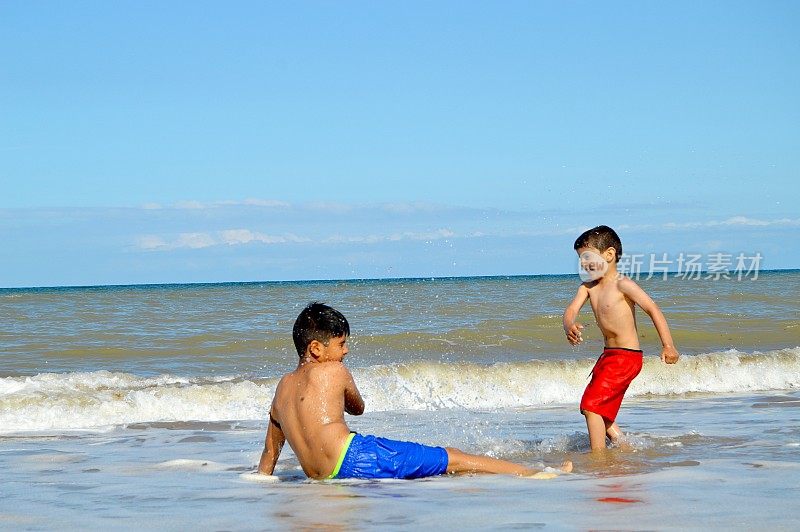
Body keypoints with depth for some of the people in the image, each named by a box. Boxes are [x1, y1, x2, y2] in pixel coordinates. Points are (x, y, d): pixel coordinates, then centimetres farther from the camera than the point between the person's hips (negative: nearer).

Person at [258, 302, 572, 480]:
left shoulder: (282, 386, 19)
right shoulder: (333, 372, 2)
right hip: (355, 456, -7)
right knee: (452, 459, 0)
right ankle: (529, 474, 4)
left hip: (319, 478, 7)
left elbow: (270, 449, 24)